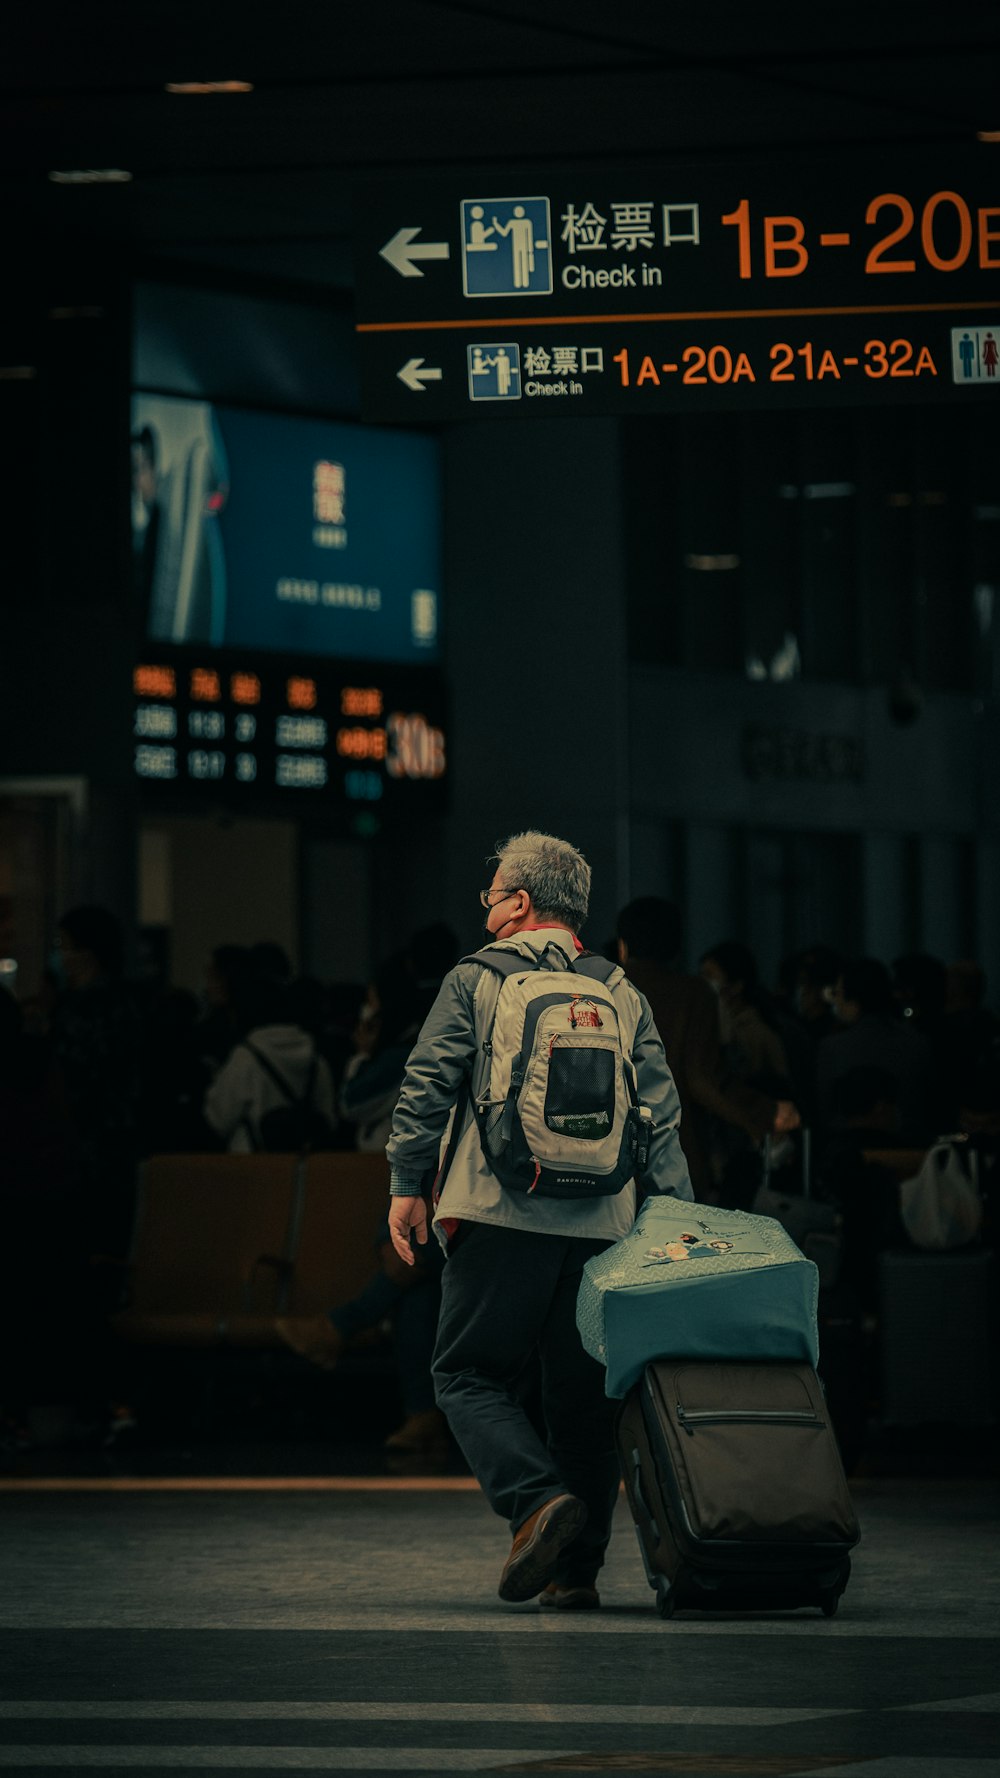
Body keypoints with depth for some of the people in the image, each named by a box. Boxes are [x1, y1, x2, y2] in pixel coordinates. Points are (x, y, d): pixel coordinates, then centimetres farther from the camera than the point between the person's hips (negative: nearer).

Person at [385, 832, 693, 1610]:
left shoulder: (474, 981, 4)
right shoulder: (623, 996, 14)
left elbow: (427, 1085, -2)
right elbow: (661, 1116, 10)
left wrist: (407, 1186, 5)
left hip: (500, 1216, -4)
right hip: (599, 1225, 4)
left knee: (472, 1374, 4)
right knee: (582, 1394, 9)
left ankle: (539, 1499, -20)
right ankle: (576, 1567, 6)